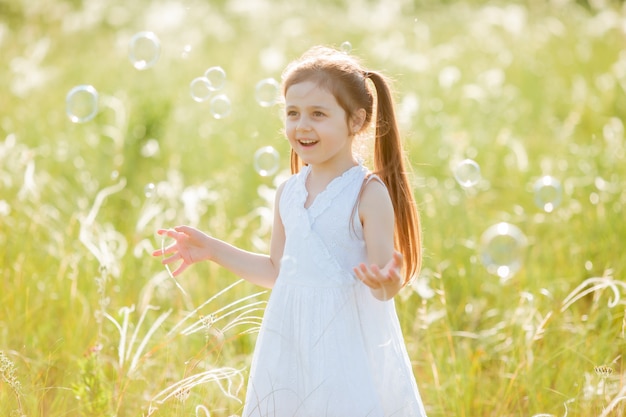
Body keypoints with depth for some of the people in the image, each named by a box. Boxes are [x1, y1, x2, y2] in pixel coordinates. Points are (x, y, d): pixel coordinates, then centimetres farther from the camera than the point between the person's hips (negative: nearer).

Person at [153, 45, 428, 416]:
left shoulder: (369, 194, -13)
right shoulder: (289, 193, 6)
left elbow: (383, 289, -14)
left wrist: (387, 282, -37)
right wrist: (212, 249, 14)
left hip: (346, 344, -6)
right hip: (291, 343, 6)